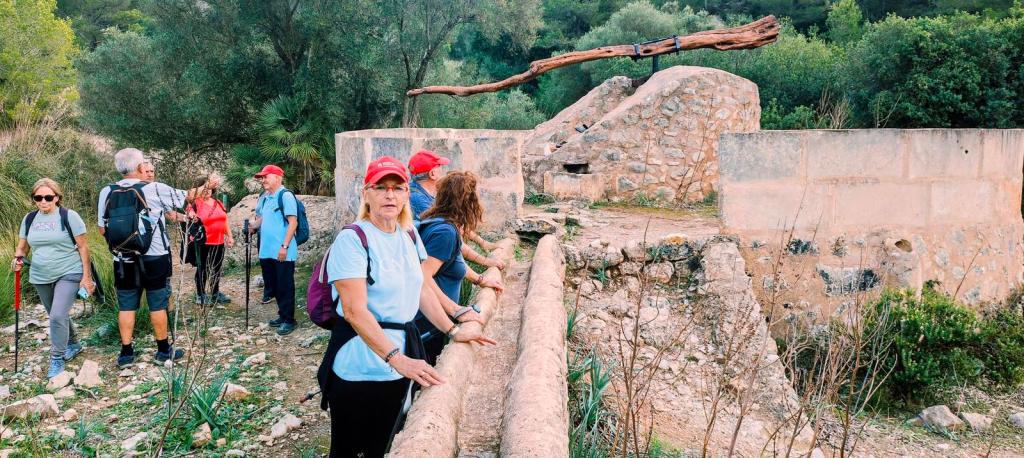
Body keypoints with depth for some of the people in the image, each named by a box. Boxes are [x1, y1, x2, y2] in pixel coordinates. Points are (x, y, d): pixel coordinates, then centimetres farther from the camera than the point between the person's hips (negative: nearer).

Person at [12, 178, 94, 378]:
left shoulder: (69, 216, -9)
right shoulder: (29, 219, 4)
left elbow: (82, 247, -7)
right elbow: (22, 247, 13)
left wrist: (86, 277, -10)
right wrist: (18, 259, -11)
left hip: (68, 274, -5)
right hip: (41, 277, 5)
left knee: (58, 316, -16)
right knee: (58, 316, 17)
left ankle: (57, 359, -3)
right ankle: (73, 344, 40)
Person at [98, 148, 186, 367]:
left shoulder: (107, 192, -1)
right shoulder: (154, 189, -11)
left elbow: (102, 229, 5)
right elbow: (186, 198, 1)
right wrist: (172, 212, 22)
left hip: (123, 261, 3)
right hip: (155, 259, -3)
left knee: (126, 306, 11)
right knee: (158, 304, 7)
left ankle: (126, 353, 15)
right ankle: (163, 350, 17)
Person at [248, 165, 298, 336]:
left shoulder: (286, 196, -12)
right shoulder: (265, 198, 13)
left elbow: (293, 222, -17)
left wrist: (284, 246, -21)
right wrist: (254, 225, 2)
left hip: (282, 252, -8)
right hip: (267, 251, 9)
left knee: (285, 287, -1)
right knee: (273, 286, 15)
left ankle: (289, 320, 7)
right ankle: (282, 315, 27)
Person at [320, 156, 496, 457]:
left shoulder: (409, 236, 6)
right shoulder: (352, 239, -16)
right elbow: (355, 310, -24)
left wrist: (453, 331, 10)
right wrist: (396, 358, -31)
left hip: (401, 359, 7)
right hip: (359, 366, -6)